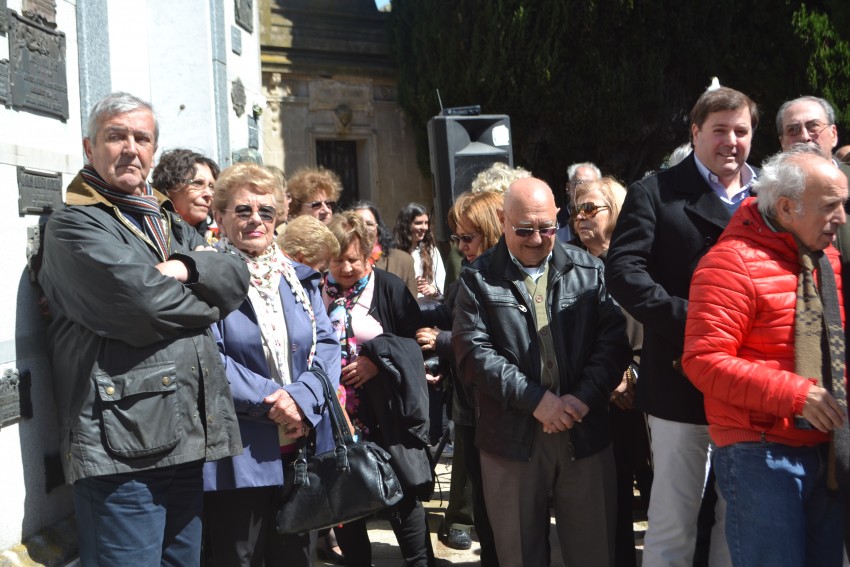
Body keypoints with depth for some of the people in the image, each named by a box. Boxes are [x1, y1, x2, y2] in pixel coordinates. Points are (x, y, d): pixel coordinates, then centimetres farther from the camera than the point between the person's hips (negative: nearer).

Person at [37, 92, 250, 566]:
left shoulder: (170, 223, 22)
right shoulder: (74, 225, -3)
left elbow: (237, 277, 8)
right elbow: (143, 305, -18)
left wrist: (188, 269, -11)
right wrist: (206, 303, 0)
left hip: (191, 437, 8)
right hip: (123, 447, -7)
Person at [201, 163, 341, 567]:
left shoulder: (300, 278, 12)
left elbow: (327, 344, 4)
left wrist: (301, 397, -14)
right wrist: (269, 398, -20)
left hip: (301, 446, 5)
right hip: (238, 452, -5)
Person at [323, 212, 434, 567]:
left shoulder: (388, 288, -5)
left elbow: (416, 339, -4)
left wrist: (378, 357, -15)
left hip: (385, 415, -2)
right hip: (336, 415, 3)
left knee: (403, 497, 3)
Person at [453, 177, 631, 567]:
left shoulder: (588, 269, 6)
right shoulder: (478, 278, 1)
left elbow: (614, 339, -1)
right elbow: (473, 351, -9)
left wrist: (583, 396, -16)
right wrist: (535, 399, -16)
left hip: (585, 432, 2)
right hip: (512, 438, -1)